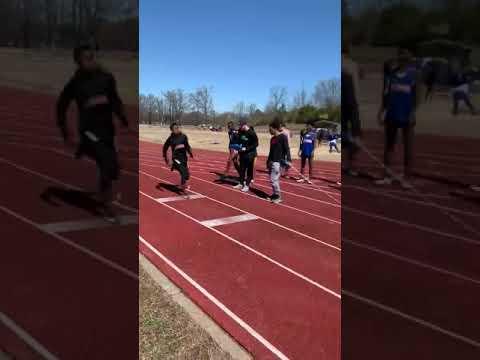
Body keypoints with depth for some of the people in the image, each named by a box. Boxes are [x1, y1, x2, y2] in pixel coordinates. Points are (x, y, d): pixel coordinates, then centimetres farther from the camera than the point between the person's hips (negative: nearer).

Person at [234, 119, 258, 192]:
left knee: (249, 170, 3)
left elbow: (255, 144, -15)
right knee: (242, 169, 13)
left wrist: (246, 148, -22)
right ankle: (241, 183, 25)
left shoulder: (252, 133, -16)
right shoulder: (240, 132, 3)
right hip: (242, 154, 6)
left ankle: (247, 185, 10)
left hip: (250, 154, -6)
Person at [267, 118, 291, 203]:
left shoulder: (283, 137, -10)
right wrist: (268, 161, 23)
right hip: (271, 161, 8)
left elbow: (287, 149, -14)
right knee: (273, 179, 12)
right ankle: (275, 194, 24)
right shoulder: (272, 138, 12)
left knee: (274, 179, -8)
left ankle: (278, 196, 5)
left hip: (278, 162, -8)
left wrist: (288, 160, -22)